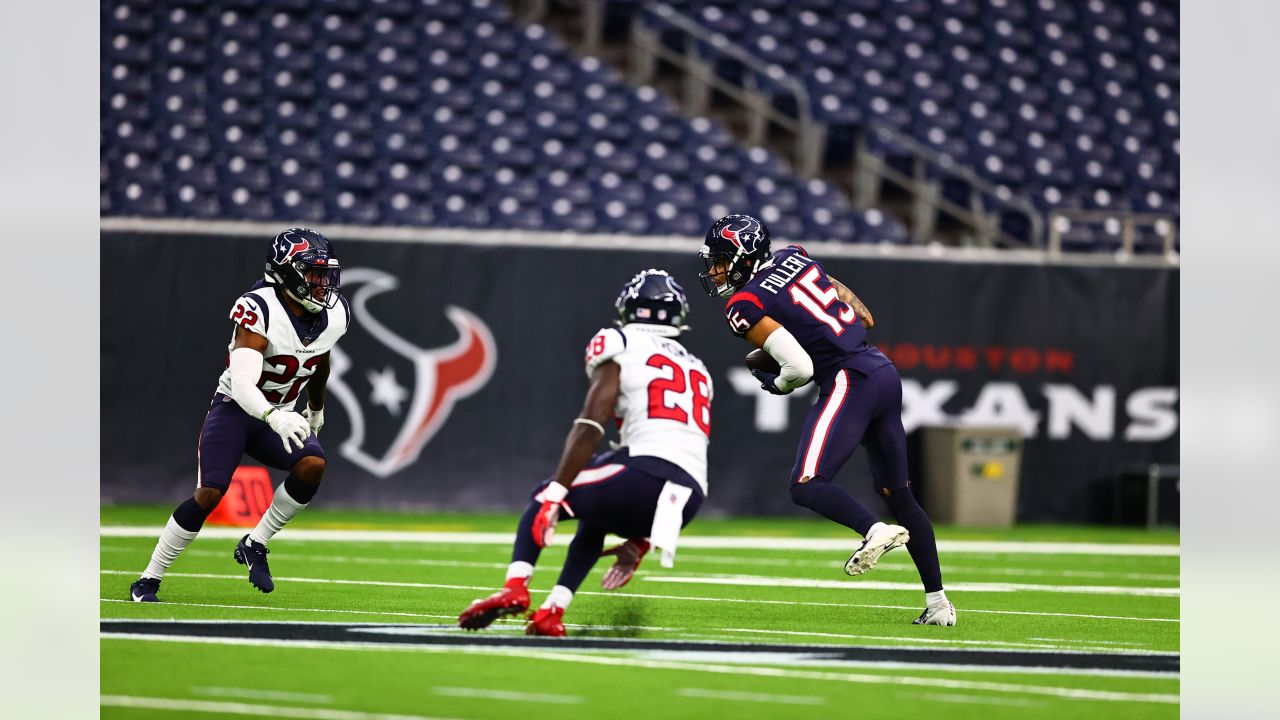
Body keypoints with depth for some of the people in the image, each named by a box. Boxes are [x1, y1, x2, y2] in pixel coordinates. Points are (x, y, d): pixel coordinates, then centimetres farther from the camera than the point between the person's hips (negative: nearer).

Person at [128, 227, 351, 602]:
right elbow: (242, 382, -36)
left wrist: (316, 410, 33)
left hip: (280, 417, 5)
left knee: (313, 465, -24)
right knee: (209, 494, -21)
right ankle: (149, 579, -5)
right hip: (234, 408, -5)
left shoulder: (335, 313, -5)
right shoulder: (259, 310, -26)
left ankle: (254, 546, -6)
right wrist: (274, 417, -54)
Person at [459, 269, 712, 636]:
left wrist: (553, 497, -8)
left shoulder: (622, 348, 9)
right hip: (690, 500, 6)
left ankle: (515, 587, -6)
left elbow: (589, 427, -5)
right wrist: (639, 543, 37)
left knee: (542, 497, 16)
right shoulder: (696, 371, 30)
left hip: (647, 475, -6)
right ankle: (552, 612, 15)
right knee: (594, 521, 32)